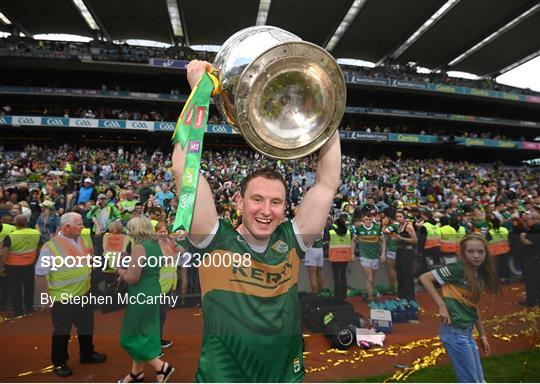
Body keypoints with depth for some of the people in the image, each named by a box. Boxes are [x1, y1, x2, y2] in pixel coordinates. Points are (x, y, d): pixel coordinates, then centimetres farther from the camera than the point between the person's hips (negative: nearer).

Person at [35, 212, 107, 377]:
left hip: (84, 294, 6)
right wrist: (45, 297, -12)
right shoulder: (51, 247, -21)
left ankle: (87, 354, 42)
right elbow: (40, 274, -15)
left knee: (86, 327, 21)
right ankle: (59, 363, 35)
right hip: (62, 298, -6)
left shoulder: (81, 239, -2)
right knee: (62, 332, 14)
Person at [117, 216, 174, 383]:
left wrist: (120, 270, -4)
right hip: (153, 293, 9)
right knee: (143, 333, 20)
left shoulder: (140, 247, -21)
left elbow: (132, 278, -22)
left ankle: (161, 367, 9)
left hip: (141, 296, -9)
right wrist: (128, 269, 9)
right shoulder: (155, 245, 7)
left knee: (131, 336, 6)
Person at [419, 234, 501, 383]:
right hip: (454, 331, -8)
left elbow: (473, 307, 16)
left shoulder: (480, 275, 10)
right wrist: (442, 306, -20)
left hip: (467, 331, 8)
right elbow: (424, 278, -18)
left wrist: (483, 335, 19)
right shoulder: (458, 269, -15)